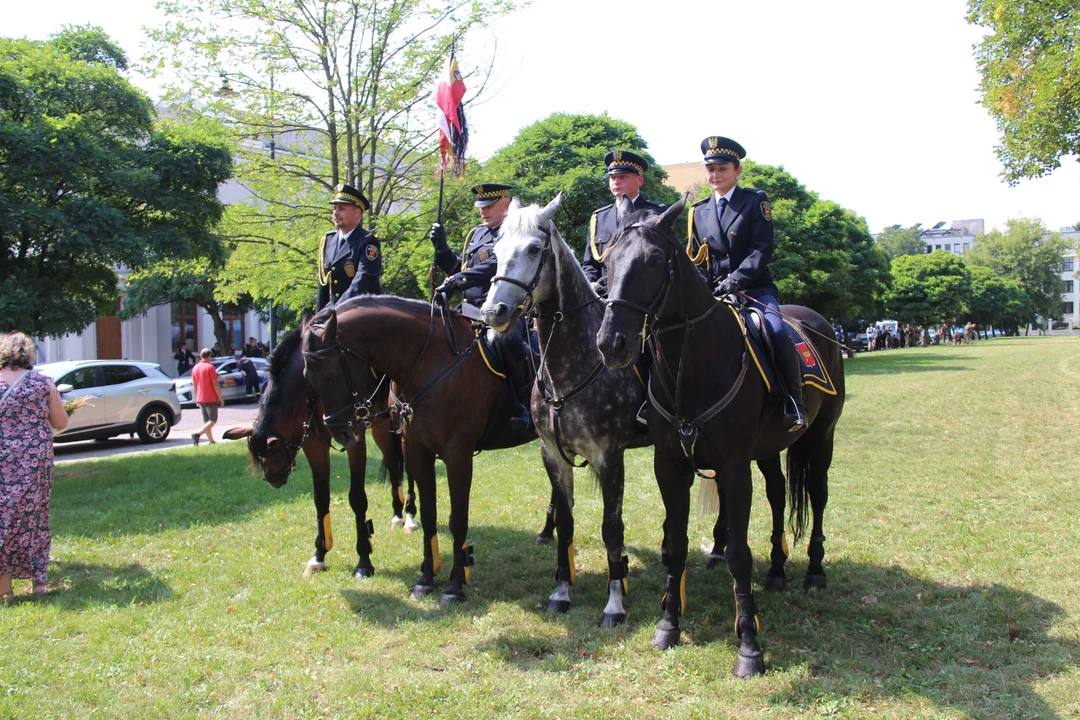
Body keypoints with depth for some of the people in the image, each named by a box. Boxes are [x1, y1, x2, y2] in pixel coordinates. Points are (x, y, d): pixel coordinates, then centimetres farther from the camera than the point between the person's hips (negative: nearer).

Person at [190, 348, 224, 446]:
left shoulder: (195, 368, 7)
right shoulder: (210, 367, -13)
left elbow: (194, 384, 12)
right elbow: (215, 384, -15)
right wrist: (221, 397, -9)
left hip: (200, 399, 7)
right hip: (211, 399, -7)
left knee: (206, 420, 12)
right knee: (213, 420, -2)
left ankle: (211, 441, 13)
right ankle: (197, 434, -19)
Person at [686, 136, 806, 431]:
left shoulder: (756, 201, 3)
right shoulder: (699, 211, 15)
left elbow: (762, 248, -8)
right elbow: (695, 259, 16)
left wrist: (736, 280, -22)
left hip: (755, 288, -4)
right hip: (715, 294, 4)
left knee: (778, 334, -27)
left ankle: (795, 405, -17)